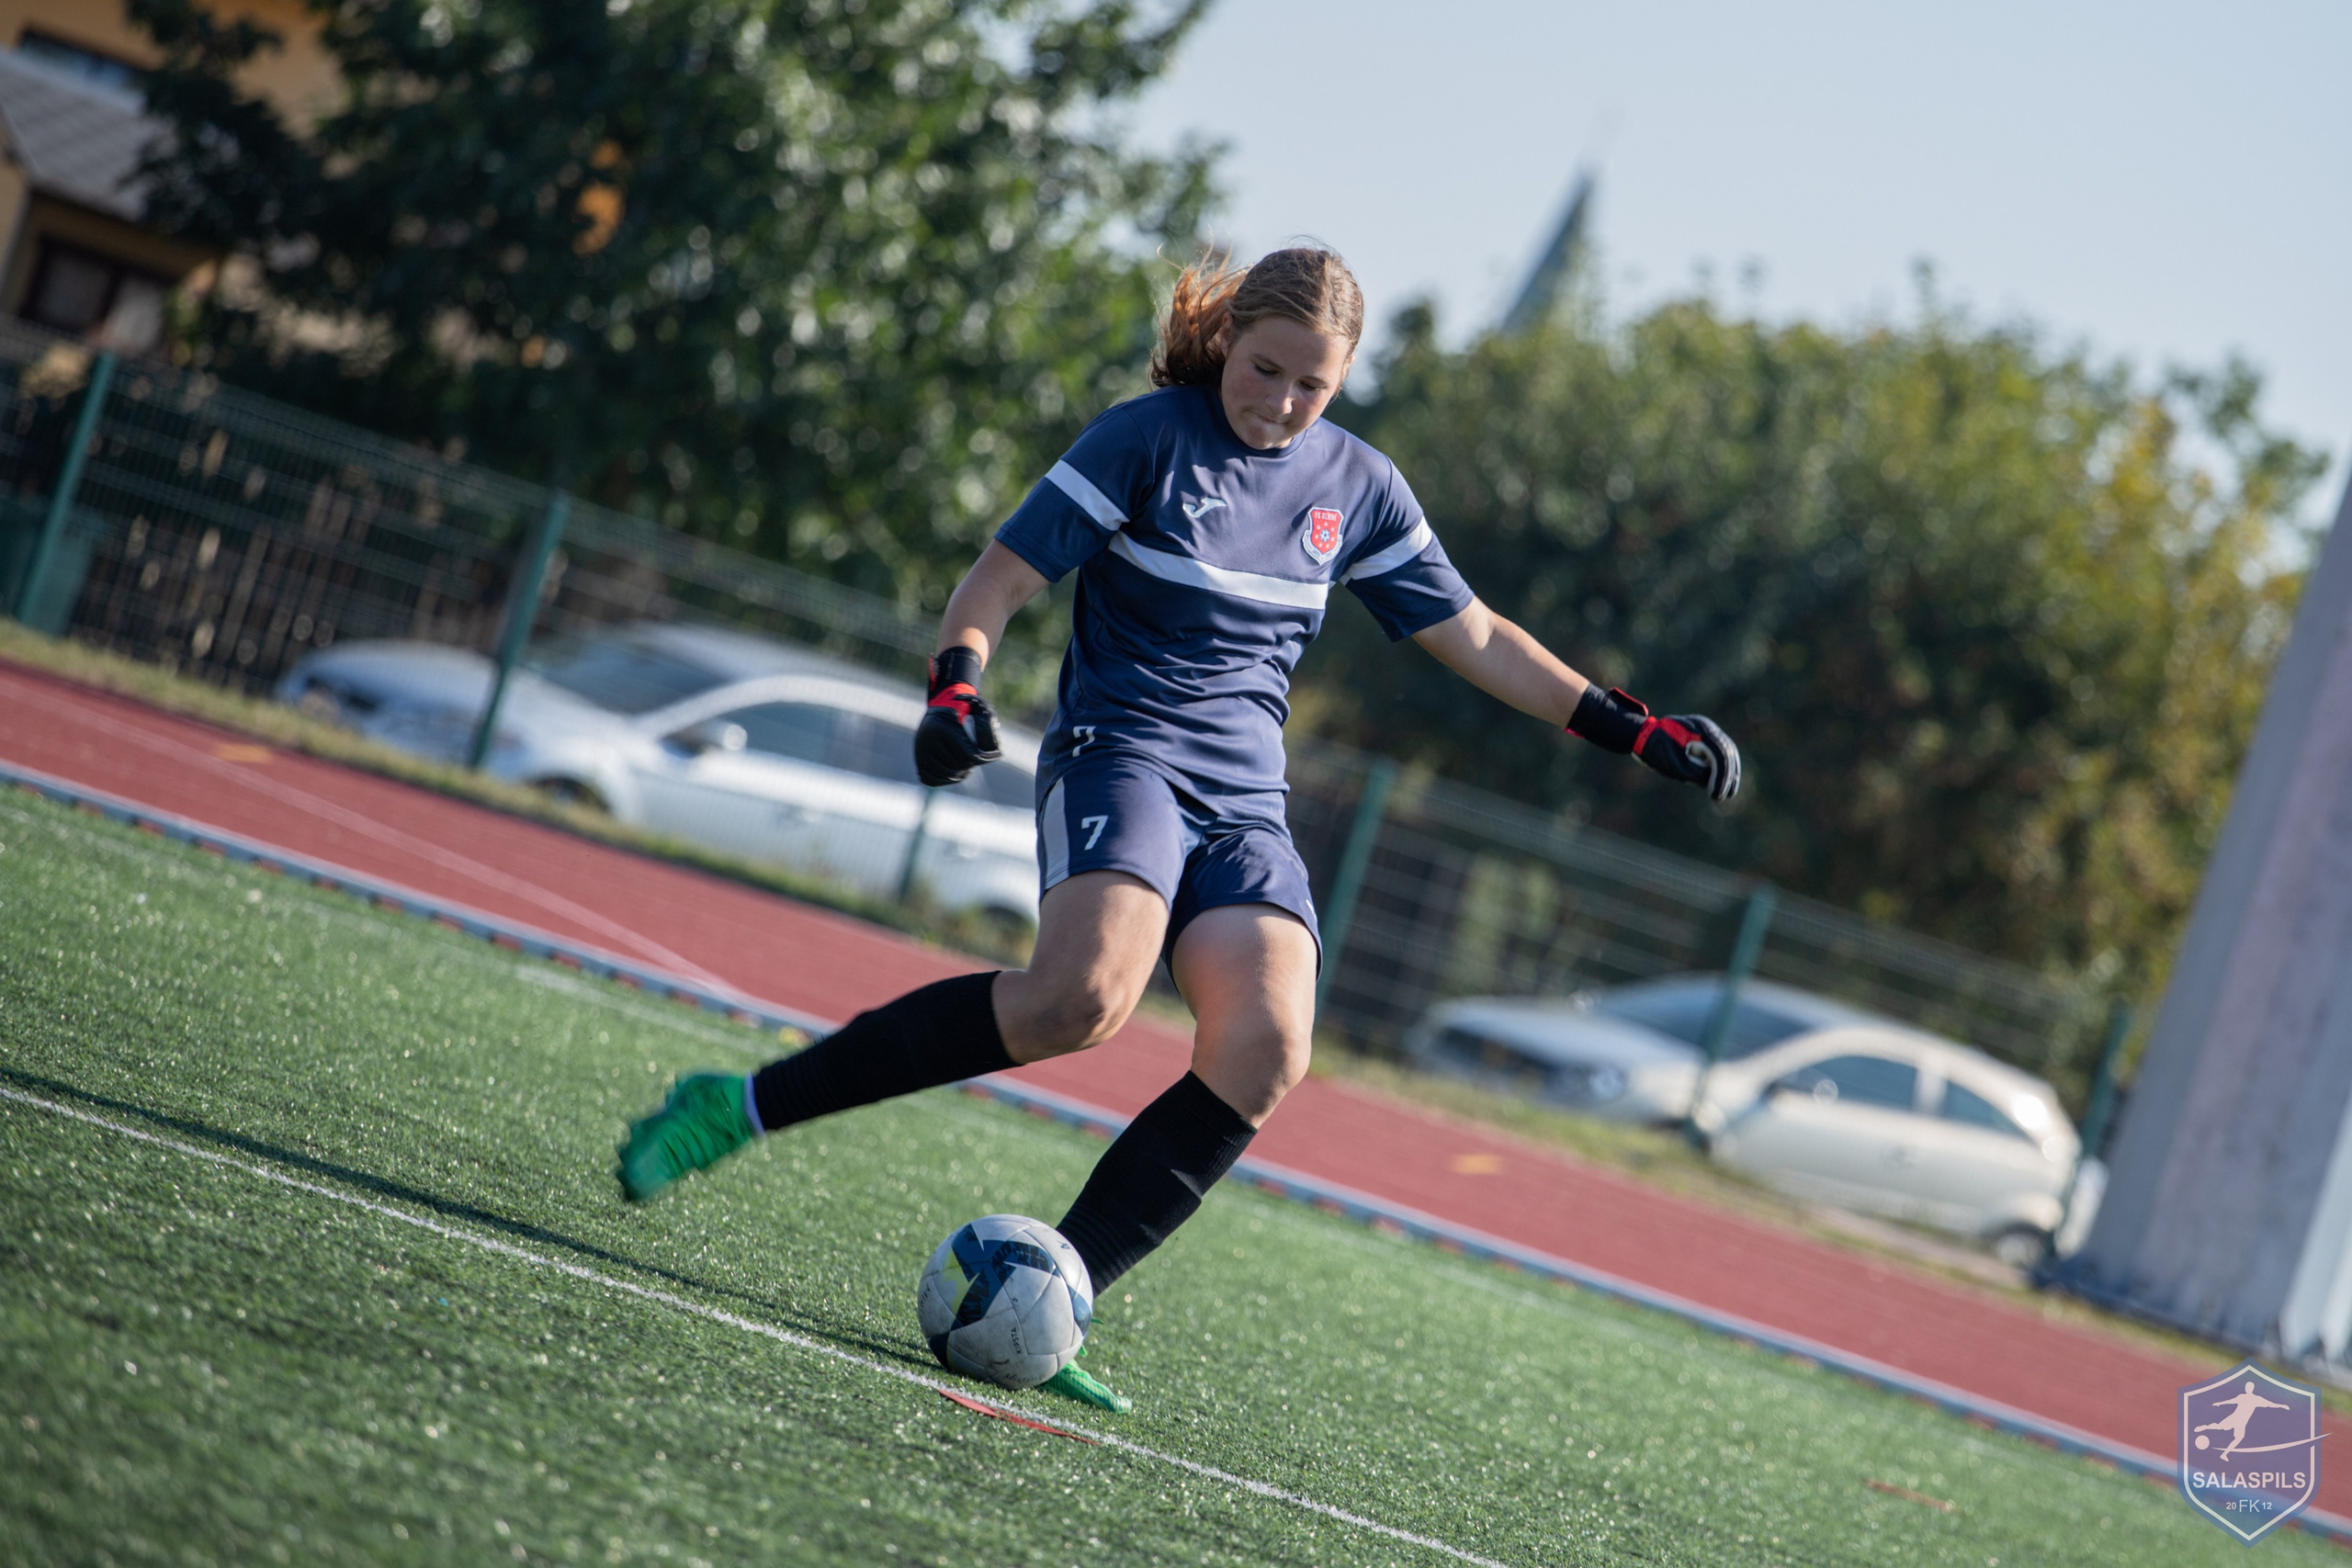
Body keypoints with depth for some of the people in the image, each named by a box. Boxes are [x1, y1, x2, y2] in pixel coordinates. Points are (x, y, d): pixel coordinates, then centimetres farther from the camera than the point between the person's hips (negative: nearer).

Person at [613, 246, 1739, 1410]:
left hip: (1244, 808, 5)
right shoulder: (1148, 438, -3)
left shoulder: (1357, 487, 12)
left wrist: (1634, 730, 15)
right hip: (1120, 755, -5)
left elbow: (1477, 639, 21)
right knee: (1084, 993, -33)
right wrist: (956, 689, -23)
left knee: (1265, 1053, -21)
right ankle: (744, 1106, -24)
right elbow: (999, 581, -4)